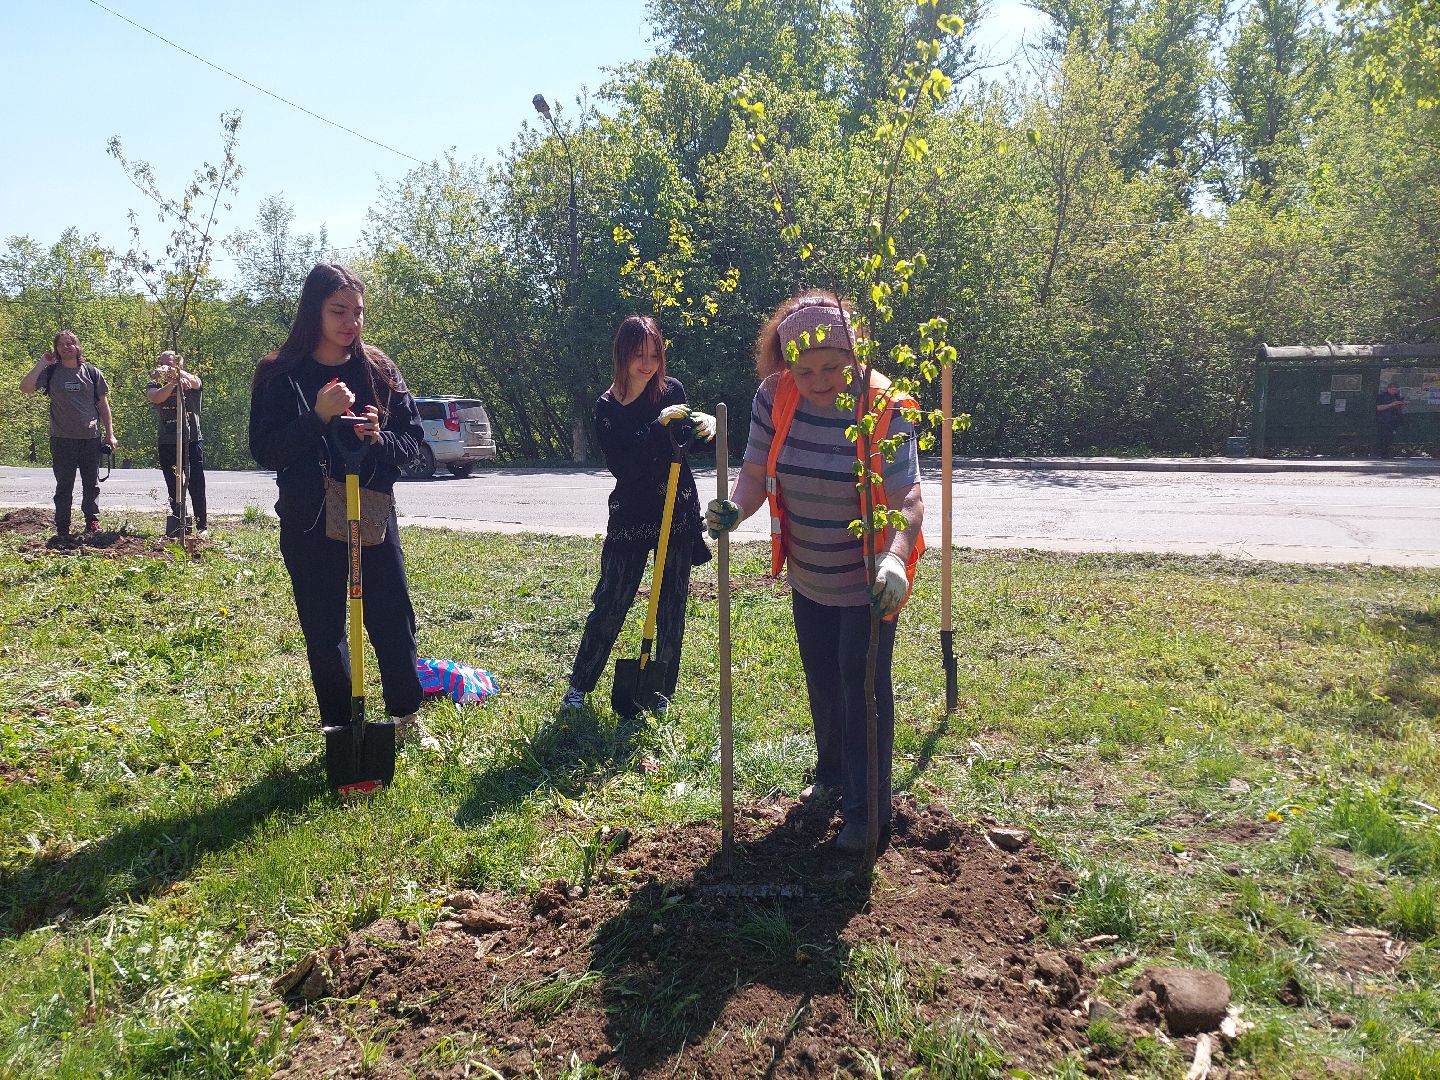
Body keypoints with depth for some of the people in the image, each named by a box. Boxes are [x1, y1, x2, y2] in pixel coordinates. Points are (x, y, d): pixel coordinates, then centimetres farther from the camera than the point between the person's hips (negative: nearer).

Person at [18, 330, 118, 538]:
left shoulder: (91, 372, 6)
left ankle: (92, 521, 20)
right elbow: (25, 387, -11)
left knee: (91, 483, 8)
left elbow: (103, 404, 10)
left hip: (91, 437, 1)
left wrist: (110, 434, 6)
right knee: (64, 485, 5)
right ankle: (62, 527, 11)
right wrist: (42, 363, -10)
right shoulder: (51, 372, 3)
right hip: (62, 438, -1)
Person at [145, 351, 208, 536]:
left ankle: (202, 526, 4)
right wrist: (172, 382, -35)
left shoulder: (192, 382, 2)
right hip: (167, 443, 2)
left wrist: (175, 372, -44)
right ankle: (179, 525, 15)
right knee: (174, 488, 6)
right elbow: (156, 397, -16)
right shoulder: (155, 385, 7)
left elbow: (193, 381, -24)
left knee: (196, 485, -5)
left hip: (192, 440, -2)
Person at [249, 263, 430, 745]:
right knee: (325, 632, 7)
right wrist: (318, 418, -21)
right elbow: (264, 451, -9)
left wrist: (380, 439, -16)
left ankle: (406, 720, 25)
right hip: (310, 526, -2)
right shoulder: (280, 375, -4)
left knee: (393, 620, 7)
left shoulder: (378, 368, 3)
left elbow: (412, 436, 5)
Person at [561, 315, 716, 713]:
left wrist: (705, 424, -13)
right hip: (630, 517, -2)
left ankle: (662, 691, 21)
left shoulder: (672, 391, 1)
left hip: (678, 515, 2)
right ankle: (579, 685, 19)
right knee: (610, 604, 2)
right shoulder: (607, 408, -5)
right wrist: (658, 427, -25)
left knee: (671, 607, 7)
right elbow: (621, 466, -16)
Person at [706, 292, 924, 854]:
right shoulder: (775, 396, -13)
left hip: (868, 576, -5)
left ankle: (867, 812, 10)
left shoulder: (884, 408, -25)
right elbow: (756, 471, -10)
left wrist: (895, 560, -49)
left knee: (863, 681, -5)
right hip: (808, 573, 5)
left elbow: (908, 499, -31)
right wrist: (734, 509, -32)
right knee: (821, 677, 20)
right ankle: (832, 774, 44)